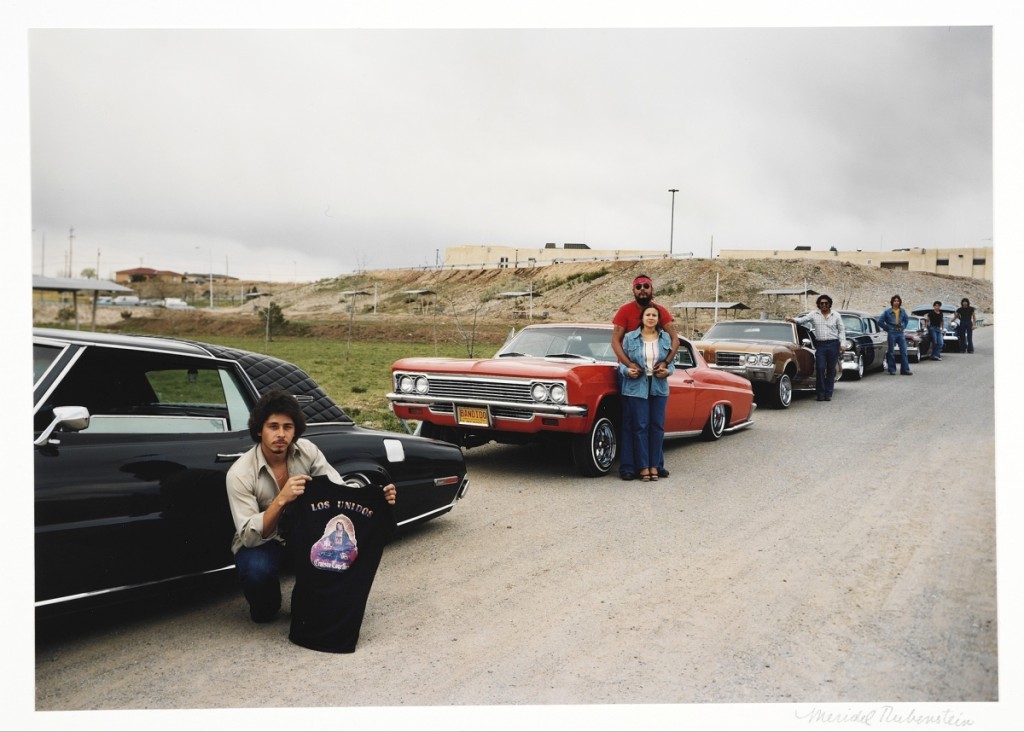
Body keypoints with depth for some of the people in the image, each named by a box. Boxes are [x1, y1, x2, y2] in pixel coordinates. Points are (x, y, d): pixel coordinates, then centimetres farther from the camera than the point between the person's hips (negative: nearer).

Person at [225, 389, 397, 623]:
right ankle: (264, 606, 1)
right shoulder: (240, 473, -24)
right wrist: (281, 500, -44)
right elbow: (250, 536, -28)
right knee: (257, 569, -37)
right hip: (257, 543, -3)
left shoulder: (306, 451, -12)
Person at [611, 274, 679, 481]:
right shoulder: (625, 311, -9)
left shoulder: (661, 311, -2)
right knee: (629, 419, -3)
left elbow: (675, 339, -7)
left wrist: (666, 363, -23)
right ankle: (627, 467, -2)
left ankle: (656, 464, 15)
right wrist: (629, 365, -26)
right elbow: (615, 341, -13)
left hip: (654, 370, 3)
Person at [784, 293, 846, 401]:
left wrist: (843, 344, 0)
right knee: (820, 369, -9)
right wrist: (793, 320, -20)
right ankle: (820, 393, -2)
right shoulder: (814, 314, 9)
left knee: (831, 370, 2)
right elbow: (803, 320, 0)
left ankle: (828, 394, 7)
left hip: (833, 344, 1)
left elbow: (841, 330, 10)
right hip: (820, 345, 0)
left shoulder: (836, 315, 10)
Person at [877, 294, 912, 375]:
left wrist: (904, 327, 10)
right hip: (892, 333, -3)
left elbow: (906, 319, 22)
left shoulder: (902, 311, 6)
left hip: (900, 333, 3)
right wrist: (887, 328, -2)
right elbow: (880, 322, -1)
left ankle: (905, 369, 2)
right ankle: (892, 370, 9)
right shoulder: (887, 311, -4)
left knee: (904, 351, 0)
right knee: (891, 352, 3)